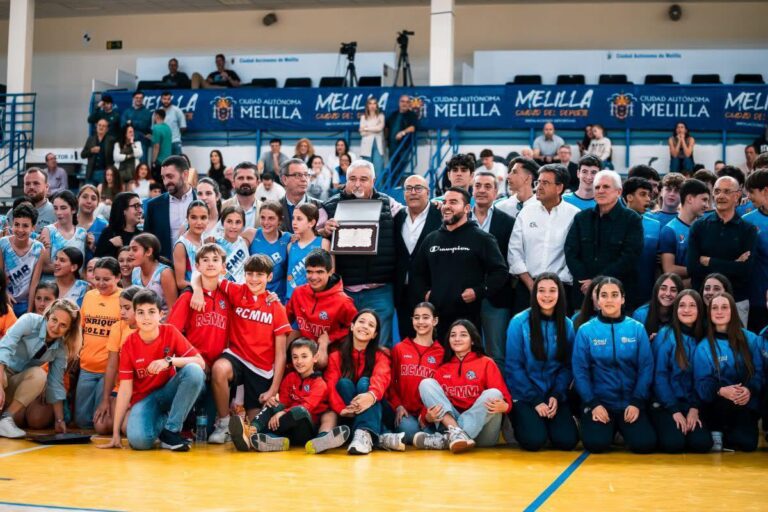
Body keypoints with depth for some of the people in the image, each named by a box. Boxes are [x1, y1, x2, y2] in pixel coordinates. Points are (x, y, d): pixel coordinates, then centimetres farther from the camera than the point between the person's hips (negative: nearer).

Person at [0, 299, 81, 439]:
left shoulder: (61, 349, -4)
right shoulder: (30, 321, -18)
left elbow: (56, 383, 1)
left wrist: (59, 420, -3)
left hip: (19, 383, 5)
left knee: (39, 375, -29)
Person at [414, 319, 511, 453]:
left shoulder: (486, 363, 5)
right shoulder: (442, 369, 14)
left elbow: (501, 397, -6)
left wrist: (504, 406, -31)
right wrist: (429, 416, -15)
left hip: (481, 431, -2)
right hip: (449, 424, 2)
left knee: (492, 394, -27)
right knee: (426, 383, -8)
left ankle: (444, 440, -36)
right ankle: (456, 432, -32)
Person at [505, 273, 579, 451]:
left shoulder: (567, 325, 2)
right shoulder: (519, 322, -8)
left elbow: (567, 366, 4)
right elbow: (513, 366, -8)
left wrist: (556, 396, -10)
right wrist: (535, 400, -12)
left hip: (555, 396, 3)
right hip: (524, 396, -3)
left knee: (567, 440, -16)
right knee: (534, 440, -22)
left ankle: (547, 421, 16)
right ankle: (518, 421, 12)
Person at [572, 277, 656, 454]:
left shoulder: (637, 329, 1)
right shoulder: (586, 331, -2)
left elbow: (646, 368, 0)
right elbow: (580, 371, -3)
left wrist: (637, 402, -9)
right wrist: (593, 404, -12)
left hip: (631, 403, 1)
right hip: (599, 402, -1)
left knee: (645, 444, -19)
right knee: (596, 443, -23)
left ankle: (623, 427, 15)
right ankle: (609, 428, 13)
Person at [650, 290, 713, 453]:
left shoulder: (702, 339, 5)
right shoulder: (665, 335, -7)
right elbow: (659, 376, -10)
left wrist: (695, 408, -7)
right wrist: (674, 410, -13)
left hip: (690, 404, 3)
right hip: (665, 405, -3)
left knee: (702, 443, -21)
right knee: (673, 443, -26)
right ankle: (662, 428, 7)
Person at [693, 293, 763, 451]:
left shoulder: (750, 339, 4)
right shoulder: (703, 347, 0)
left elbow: (758, 372, 0)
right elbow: (702, 383, -6)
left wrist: (749, 390, -22)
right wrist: (720, 391, -29)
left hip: (746, 404, 1)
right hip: (716, 404, -1)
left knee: (747, 444, -23)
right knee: (731, 401, -36)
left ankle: (726, 434, 10)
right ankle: (716, 432, -6)